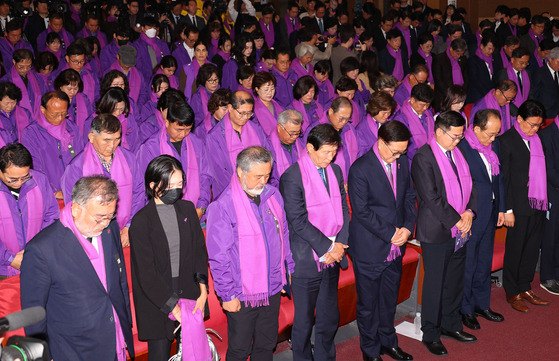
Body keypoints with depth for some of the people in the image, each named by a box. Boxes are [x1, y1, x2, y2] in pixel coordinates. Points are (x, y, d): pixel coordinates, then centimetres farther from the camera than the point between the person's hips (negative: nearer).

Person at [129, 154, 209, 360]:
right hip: (157, 302, -4)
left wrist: (203, 291, -4)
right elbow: (146, 273, -12)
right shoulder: (141, 221, -11)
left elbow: (200, 252, 7)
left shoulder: (187, 209, 3)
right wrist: (174, 307, -14)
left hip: (189, 293, 4)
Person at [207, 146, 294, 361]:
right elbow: (219, 257, -14)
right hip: (242, 295, -5)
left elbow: (284, 236, 13)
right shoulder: (223, 206, -18)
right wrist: (227, 295, -12)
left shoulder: (273, 195, 1)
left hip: (272, 289, 5)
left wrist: (290, 270, 13)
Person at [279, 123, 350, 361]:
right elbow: (298, 221, -17)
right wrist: (328, 247, -15)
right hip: (306, 260, -6)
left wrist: (340, 244, -5)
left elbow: (343, 210, 9)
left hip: (332, 259, 6)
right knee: (304, 321, 7)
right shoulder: (292, 177, -14)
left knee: (330, 317, 15)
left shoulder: (335, 171, 8)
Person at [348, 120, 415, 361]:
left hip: (396, 249, 6)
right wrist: (390, 233, -15)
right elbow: (361, 211, -18)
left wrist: (407, 227, -4)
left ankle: (388, 341, 40)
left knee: (390, 299, 21)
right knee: (368, 304, 9)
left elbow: (409, 196, 10)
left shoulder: (402, 162, 2)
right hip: (370, 250, -6)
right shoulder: (360, 169, -18)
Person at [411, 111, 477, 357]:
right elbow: (431, 198, -19)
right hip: (436, 232, -7)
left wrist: (469, 212, -4)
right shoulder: (423, 157, -15)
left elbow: (470, 186, 12)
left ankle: (451, 325, 35)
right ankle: (430, 335, 19)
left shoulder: (457, 152, 8)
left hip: (459, 233, 7)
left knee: (455, 281, 18)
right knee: (434, 285, 4)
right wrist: (456, 220, -15)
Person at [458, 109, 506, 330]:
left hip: (489, 213, 8)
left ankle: (481, 305, 34)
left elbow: (498, 177, 13)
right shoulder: (460, 148, -20)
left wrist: (501, 208, 12)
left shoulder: (493, 145, 5)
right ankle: (465, 310, 22)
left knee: (484, 262, 19)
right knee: (467, 264, 6)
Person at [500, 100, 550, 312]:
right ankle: (512, 293, 17)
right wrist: (508, 209, -13)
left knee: (532, 248, 13)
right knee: (515, 249, 5)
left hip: (539, 204, 6)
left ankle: (524, 288, 26)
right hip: (520, 205, -6)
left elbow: (542, 171, 13)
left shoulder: (537, 138, 10)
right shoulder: (507, 140, -9)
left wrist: (545, 200, 7)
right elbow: (504, 177, -10)